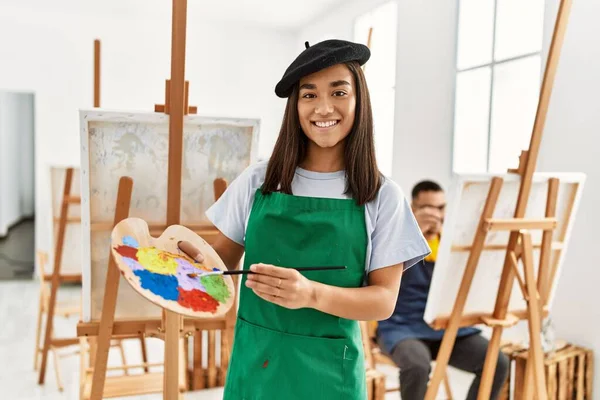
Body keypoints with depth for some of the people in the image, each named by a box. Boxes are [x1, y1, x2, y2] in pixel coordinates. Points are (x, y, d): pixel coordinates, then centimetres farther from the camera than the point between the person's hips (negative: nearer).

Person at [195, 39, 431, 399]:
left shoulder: (383, 197, -5)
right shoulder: (257, 181, -1)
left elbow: (384, 300, -9)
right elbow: (223, 261, 5)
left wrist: (312, 294, -25)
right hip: (253, 365, 2)